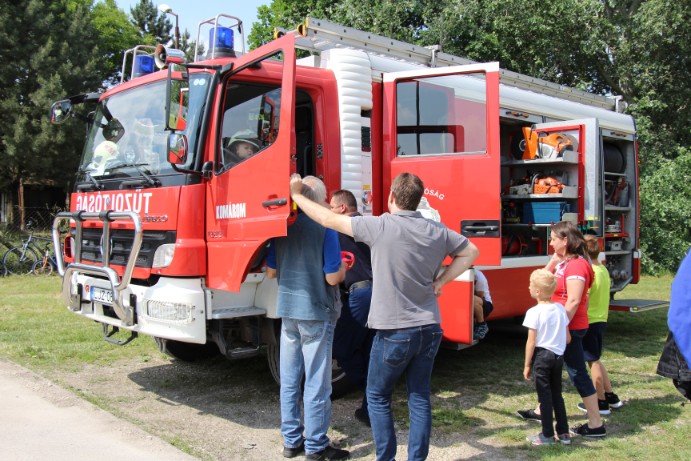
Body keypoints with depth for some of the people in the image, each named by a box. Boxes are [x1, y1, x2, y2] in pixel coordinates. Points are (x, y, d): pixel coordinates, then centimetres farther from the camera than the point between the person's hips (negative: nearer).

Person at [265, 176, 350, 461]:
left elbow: (271, 271, 9)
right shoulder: (325, 227, -13)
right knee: (317, 384, 4)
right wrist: (343, 267, 5)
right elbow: (333, 277, -15)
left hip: (287, 311, 6)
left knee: (289, 381, 13)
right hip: (316, 312, -5)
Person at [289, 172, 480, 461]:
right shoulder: (437, 231, 2)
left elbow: (329, 220, -7)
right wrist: (440, 281, 11)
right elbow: (470, 252, 17)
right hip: (429, 329, 5)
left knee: (377, 397, 13)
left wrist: (297, 195, 7)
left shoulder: (380, 226, -14)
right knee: (419, 398, 14)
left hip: (394, 331, -5)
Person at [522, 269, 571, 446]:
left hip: (542, 356, -6)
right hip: (558, 356, 6)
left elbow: (531, 342, -14)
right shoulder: (561, 309, 2)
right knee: (557, 394, 17)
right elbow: (567, 338, 5)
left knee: (544, 396, 4)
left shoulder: (534, 312, -16)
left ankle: (547, 435, 12)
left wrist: (527, 365, -6)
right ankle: (563, 433, 23)